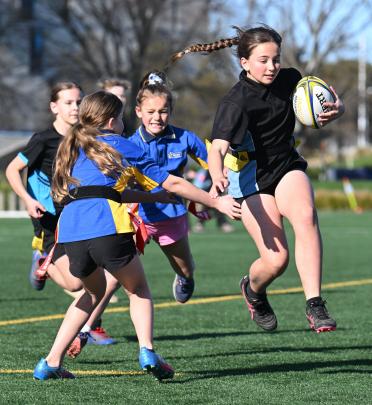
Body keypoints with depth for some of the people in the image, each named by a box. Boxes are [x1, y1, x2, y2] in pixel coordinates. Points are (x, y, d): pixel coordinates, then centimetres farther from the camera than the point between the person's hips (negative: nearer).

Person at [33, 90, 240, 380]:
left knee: (94, 291, 28)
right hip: (107, 229, -4)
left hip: (70, 233, 4)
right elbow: (172, 184, 15)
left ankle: (51, 363, 19)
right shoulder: (122, 147, 16)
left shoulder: (72, 148, 28)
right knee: (138, 289, 19)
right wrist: (217, 202, 22)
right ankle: (147, 350, -3)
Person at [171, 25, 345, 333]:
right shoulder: (236, 102, -21)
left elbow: (332, 104, 9)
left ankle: (314, 305, -30)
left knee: (305, 215, -30)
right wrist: (217, 176, -57)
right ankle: (253, 290, 24)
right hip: (251, 177, -4)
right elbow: (217, 147, -35)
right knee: (276, 259, -14)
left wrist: (336, 109, -16)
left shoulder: (289, 80, -5)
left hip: (287, 167, 4)